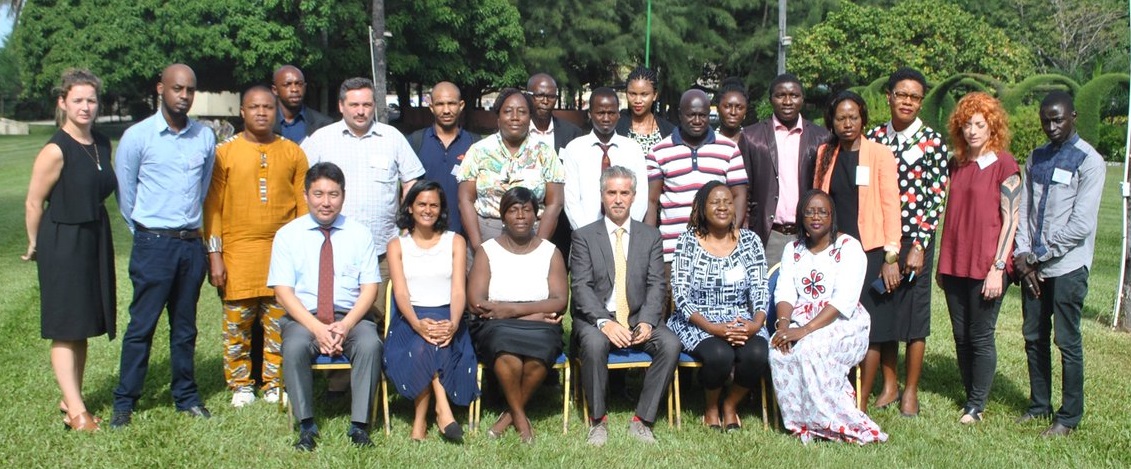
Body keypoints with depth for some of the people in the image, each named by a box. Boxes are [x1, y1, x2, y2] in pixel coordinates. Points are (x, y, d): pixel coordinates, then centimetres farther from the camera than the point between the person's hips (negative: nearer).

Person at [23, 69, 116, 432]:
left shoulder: (102, 144, 7)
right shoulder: (55, 151, -14)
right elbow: (34, 203, -9)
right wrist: (35, 245, 1)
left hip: (95, 241, 7)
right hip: (63, 243, -7)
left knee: (82, 327, 14)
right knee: (65, 329, -2)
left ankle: (71, 398, 25)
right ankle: (75, 411, 1)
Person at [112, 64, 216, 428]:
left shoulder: (206, 137, 6)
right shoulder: (137, 136, -4)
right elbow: (125, 194, 2)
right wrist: (146, 233, 9)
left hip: (192, 244, 4)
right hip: (154, 244, -3)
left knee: (185, 326, 12)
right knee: (142, 325, 0)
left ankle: (186, 396, 22)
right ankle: (124, 402, 10)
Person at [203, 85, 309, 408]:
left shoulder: (293, 153, 8)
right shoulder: (225, 153, 4)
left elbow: (303, 205, 8)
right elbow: (213, 206, 2)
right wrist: (215, 255, -4)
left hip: (282, 250, 1)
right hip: (238, 251, -1)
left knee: (279, 323, 4)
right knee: (237, 323, 4)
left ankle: (275, 384, 17)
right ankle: (240, 386, 18)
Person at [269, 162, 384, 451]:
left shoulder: (359, 234, 7)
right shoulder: (287, 234, 5)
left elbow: (369, 288, 3)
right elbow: (283, 290, -3)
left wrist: (345, 325, -15)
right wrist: (317, 328, -17)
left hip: (352, 317, 0)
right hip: (303, 317, 0)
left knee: (370, 344, -30)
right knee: (294, 347, -32)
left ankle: (359, 426, -21)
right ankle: (306, 426, -18)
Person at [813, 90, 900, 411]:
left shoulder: (880, 154, -1)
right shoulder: (825, 154, 10)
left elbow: (891, 206, -4)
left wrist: (891, 256, -10)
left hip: (869, 251, -3)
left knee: (869, 328, -2)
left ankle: (861, 404, 6)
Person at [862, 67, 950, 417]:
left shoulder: (933, 141, -3)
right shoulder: (873, 137, 6)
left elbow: (937, 197, -5)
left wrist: (919, 245, -12)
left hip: (915, 239, -3)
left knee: (914, 310, 4)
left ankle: (911, 390, 17)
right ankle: (889, 384, 23)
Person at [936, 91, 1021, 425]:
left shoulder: (1005, 165, -7)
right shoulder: (957, 164, 10)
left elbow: (1010, 220, -10)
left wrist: (998, 268, -14)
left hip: (986, 267, -6)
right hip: (955, 265, 6)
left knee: (980, 336, 3)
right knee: (961, 335, 11)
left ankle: (977, 405, 15)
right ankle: (970, 396, 25)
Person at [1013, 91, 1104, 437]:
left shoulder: (1089, 161, -7)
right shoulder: (1035, 159, 13)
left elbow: (1082, 224, -13)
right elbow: (1024, 210, 11)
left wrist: (1039, 254, -9)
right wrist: (1022, 254, -3)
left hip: (1067, 266, -6)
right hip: (1032, 265, 6)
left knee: (1067, 341, 0)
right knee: (1033, 337, 12)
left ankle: (1069, 416, 11)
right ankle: (1039, 405, 25)